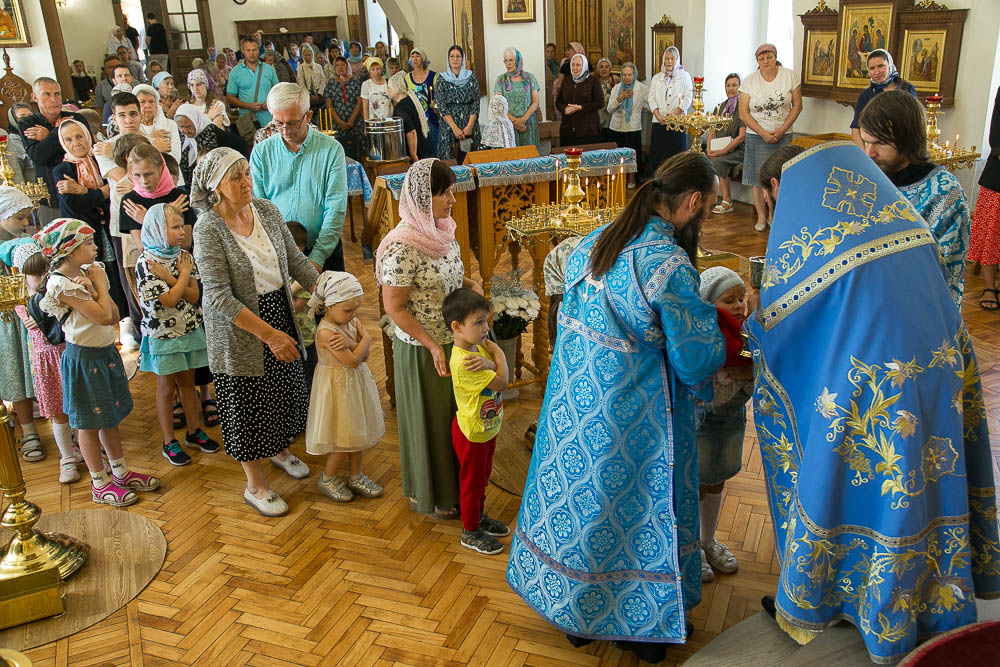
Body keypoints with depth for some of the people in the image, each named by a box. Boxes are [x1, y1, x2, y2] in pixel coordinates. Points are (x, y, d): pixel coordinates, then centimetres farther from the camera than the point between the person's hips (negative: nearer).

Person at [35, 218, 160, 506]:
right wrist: (100, 284, -12)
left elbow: (114, 316, 1)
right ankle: (100, 484, 18)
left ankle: (121, 472, 31)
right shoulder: (61, 283, -20)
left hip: (106, 353, 8)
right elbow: (103, 316, -25)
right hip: (84, 359, -8)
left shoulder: (85, 274, 5)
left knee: (111, 418, 18)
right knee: (90, 424, 6)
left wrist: (94, 290, -14)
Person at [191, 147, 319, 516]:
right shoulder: (208, 229, -20)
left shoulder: (267, 210, -3)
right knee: (248, 403, 7)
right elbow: (219, 297, -25)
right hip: (239, 330, -6)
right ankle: (255, 485, 26)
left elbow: (295, 260, 6)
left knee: (285, 389, 21)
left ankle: (280, 449, 50)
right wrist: (269, 334, -27)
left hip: (281, 316, 6)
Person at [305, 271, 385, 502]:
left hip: (355, 383, 8)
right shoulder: (326, 332, -25)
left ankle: (355, 476, 33)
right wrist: (365, 338, -11)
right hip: (338, 386, -8)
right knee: (344, 437, 2)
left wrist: (350, 342, -24)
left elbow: (364, 355, -5)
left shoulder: (352, 321, -1)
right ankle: (327, 478, 23)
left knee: (356, 432, 17)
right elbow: (353, 361, -24)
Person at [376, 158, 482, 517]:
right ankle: (427, 497, 33)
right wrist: (432, 346, -22)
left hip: (452, 340, 8)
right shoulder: (403, 248, -27)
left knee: (452, 414, 22)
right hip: (422, 350, -8)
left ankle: (449, 483, 44)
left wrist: (470, 283, 0)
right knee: (430, 420, 11)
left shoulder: (441, 229, -3)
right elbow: (394, 307, -22)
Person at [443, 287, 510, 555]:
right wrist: (498, 355, -13)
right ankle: (470, 533, 29)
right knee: (472, 481, 10)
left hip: (488, 429, 8)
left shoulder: (478, 346, -3)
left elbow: (500, 369, -10)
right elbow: (501, 383, -28)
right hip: (472, 434, -8)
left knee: (483, 476, 25)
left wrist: (488, 362, -31)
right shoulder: (462, 363, -33)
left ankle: (479, 517, 46)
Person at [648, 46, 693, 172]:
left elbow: (688, 98, -2)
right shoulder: (656, 78, 15)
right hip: (659, 123, 3)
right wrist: (659, 116, -8)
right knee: (656, 155, -1)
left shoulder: (684, 76, 6)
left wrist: (673, 115, -12)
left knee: (676, 155, -5)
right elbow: (651, 99, 8)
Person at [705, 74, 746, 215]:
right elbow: (712, 131, 16)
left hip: (737, 150, -5)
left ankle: (727, 201, -22)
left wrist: (722, 151, -18)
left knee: (717, 161, -32)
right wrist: (709, 148, -4)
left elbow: (742, 136, -12)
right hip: (718, 149, 5)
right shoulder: (720, 107, 17)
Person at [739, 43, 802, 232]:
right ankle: (761, 216, 11)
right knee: (757, 177, -1)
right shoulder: (749, 81, -2)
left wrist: (782, 130, -10)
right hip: (757, 136, 0)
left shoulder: (789, 76, 0)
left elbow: (797, 106, 2)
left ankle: (773, 214, 15)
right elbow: (743, 113, -4)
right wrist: (763, 133, -12)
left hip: (783, 136, 0)